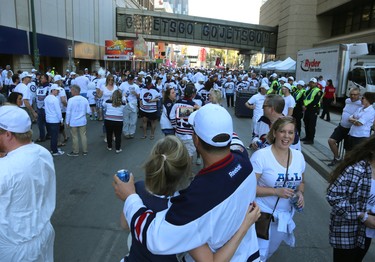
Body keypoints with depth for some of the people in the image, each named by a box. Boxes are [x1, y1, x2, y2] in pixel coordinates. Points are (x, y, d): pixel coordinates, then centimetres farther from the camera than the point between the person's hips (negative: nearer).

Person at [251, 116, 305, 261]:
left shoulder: (299, 156, -2)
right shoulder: (261, 156, -20)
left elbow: (301, 182, 13)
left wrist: (300, 193, -8)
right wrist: (276, 191, -27)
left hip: (285, 214, 6)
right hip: (263, 213, -6)